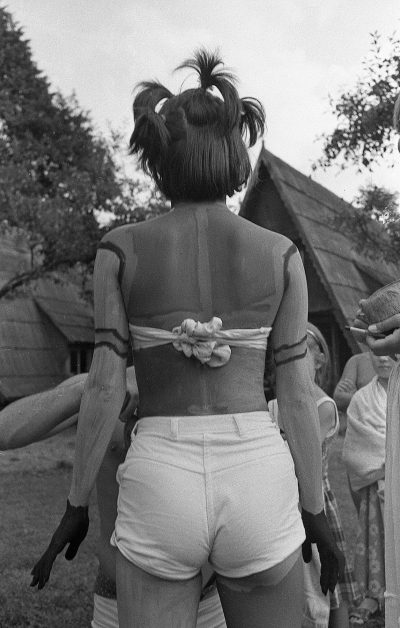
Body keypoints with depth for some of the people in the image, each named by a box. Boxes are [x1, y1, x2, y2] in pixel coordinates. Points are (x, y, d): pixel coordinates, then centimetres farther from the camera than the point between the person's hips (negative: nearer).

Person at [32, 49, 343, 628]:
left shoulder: (121, 249, -1)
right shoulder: (280, 253, 1)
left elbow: (105, 387, -4)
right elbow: (296, 392, 1)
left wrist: (77, 504, 6)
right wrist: (314, 509, 10)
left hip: (159, 485, 0)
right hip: (257, 482, 1)